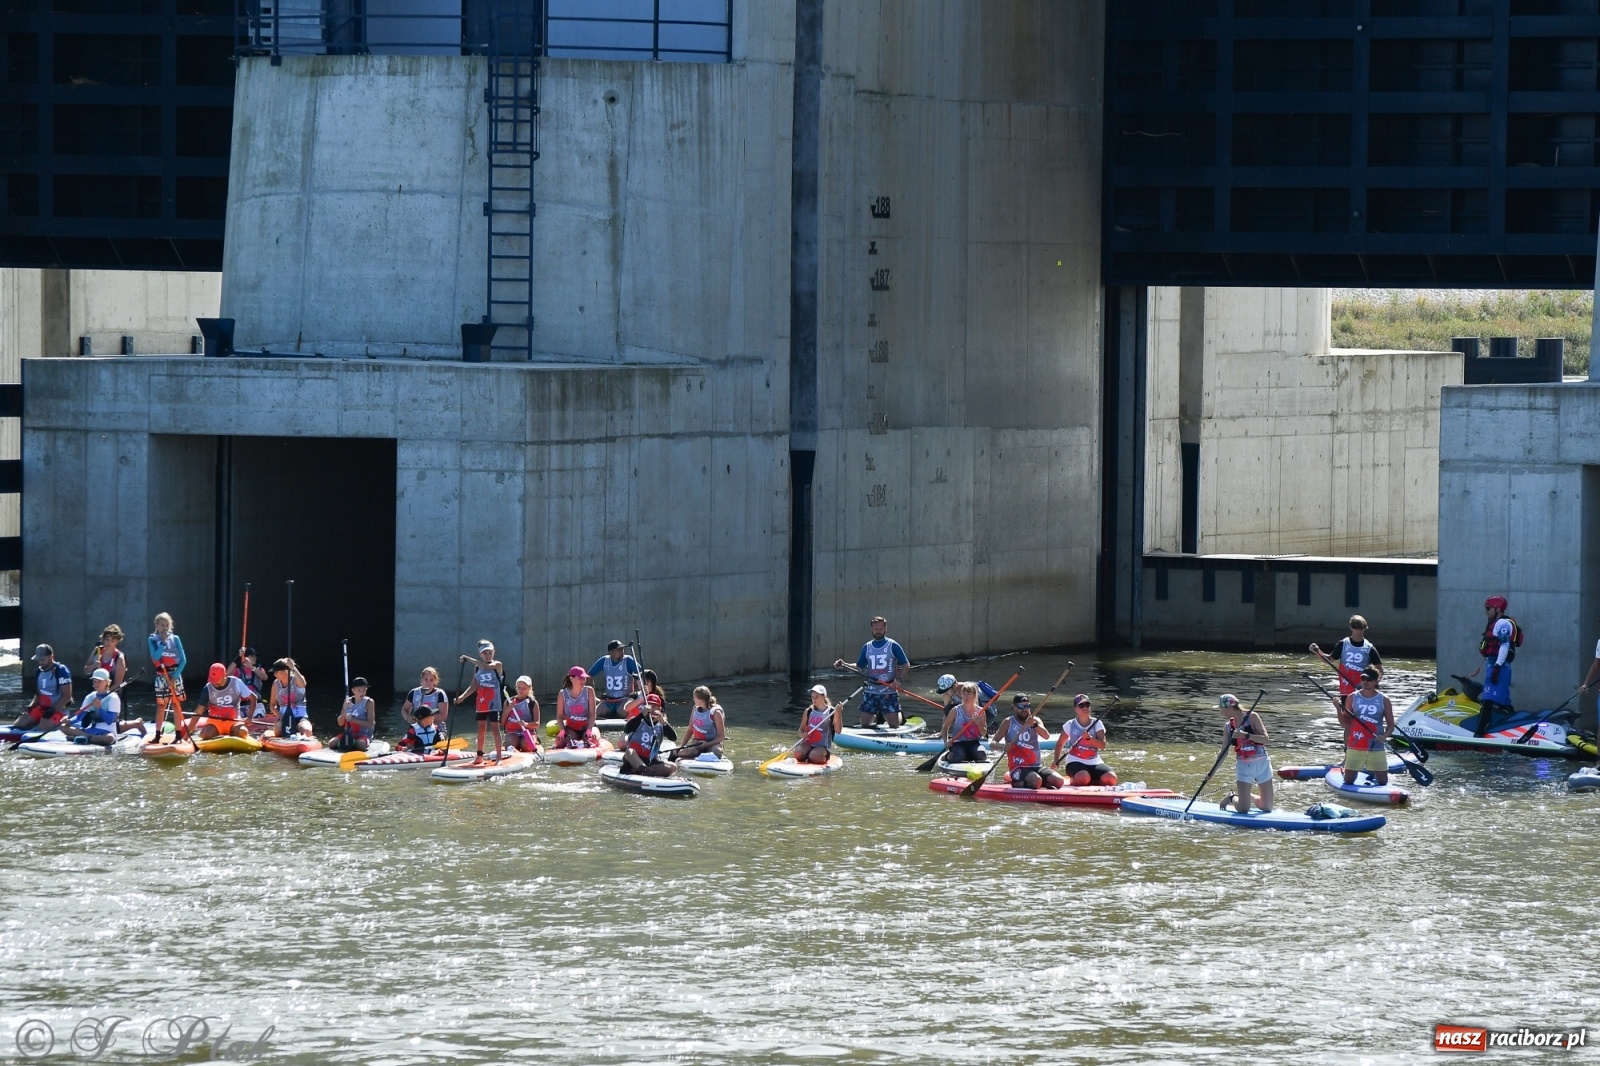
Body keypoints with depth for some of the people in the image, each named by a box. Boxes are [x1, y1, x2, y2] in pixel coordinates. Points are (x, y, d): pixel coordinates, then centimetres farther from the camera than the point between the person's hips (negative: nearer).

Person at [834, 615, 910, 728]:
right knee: (864, 725, 4)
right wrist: (844, 665, -2)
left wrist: (899, 679, -18)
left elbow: (906, 664, -3)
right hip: (871, 692, 4)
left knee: (894, 726, -7)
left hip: (889, 692, -4)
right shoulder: (867, 647, 10)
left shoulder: (893, 646, -3)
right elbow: (859, 667, 14)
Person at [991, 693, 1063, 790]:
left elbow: (1046, 735, -10)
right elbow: (993, 743, -2)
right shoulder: (1008, 723, 3)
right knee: (1036, 781, -33)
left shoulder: (1035, 720, 10)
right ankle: (1018, 784, -6)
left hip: (1037, 766, 4)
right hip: (1018, 767, -4)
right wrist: (1003, 746, -25)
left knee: (1059, 781, -18)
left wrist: (1034, 725, -30)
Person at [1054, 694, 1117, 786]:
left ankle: (1090, 781, 3)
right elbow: (1060, 744, 18)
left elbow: (1102, 745, -7)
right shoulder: (1070, 725, 5)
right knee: (1083, 778, -36)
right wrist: (1056, 760, 6)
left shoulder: (1097, 724, 5)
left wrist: (1089, 738, -23)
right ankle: (1073, 779, 1)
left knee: (1111, 778, -25)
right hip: (1075, 762, -2)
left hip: (1095, 763, 2)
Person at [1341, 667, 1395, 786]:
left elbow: (1391, 725, 5)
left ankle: (1372, 773, 37)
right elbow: (1345, 723, 0)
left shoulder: (1384, 700, 1)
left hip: (1377, 748, 0)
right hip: (1355, 748, 0)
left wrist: (1384, 736, -15)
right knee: (1348, 782, 1)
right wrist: (1339, 710, -17)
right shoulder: (1352, 698, 2)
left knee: (1383, 783, 4)